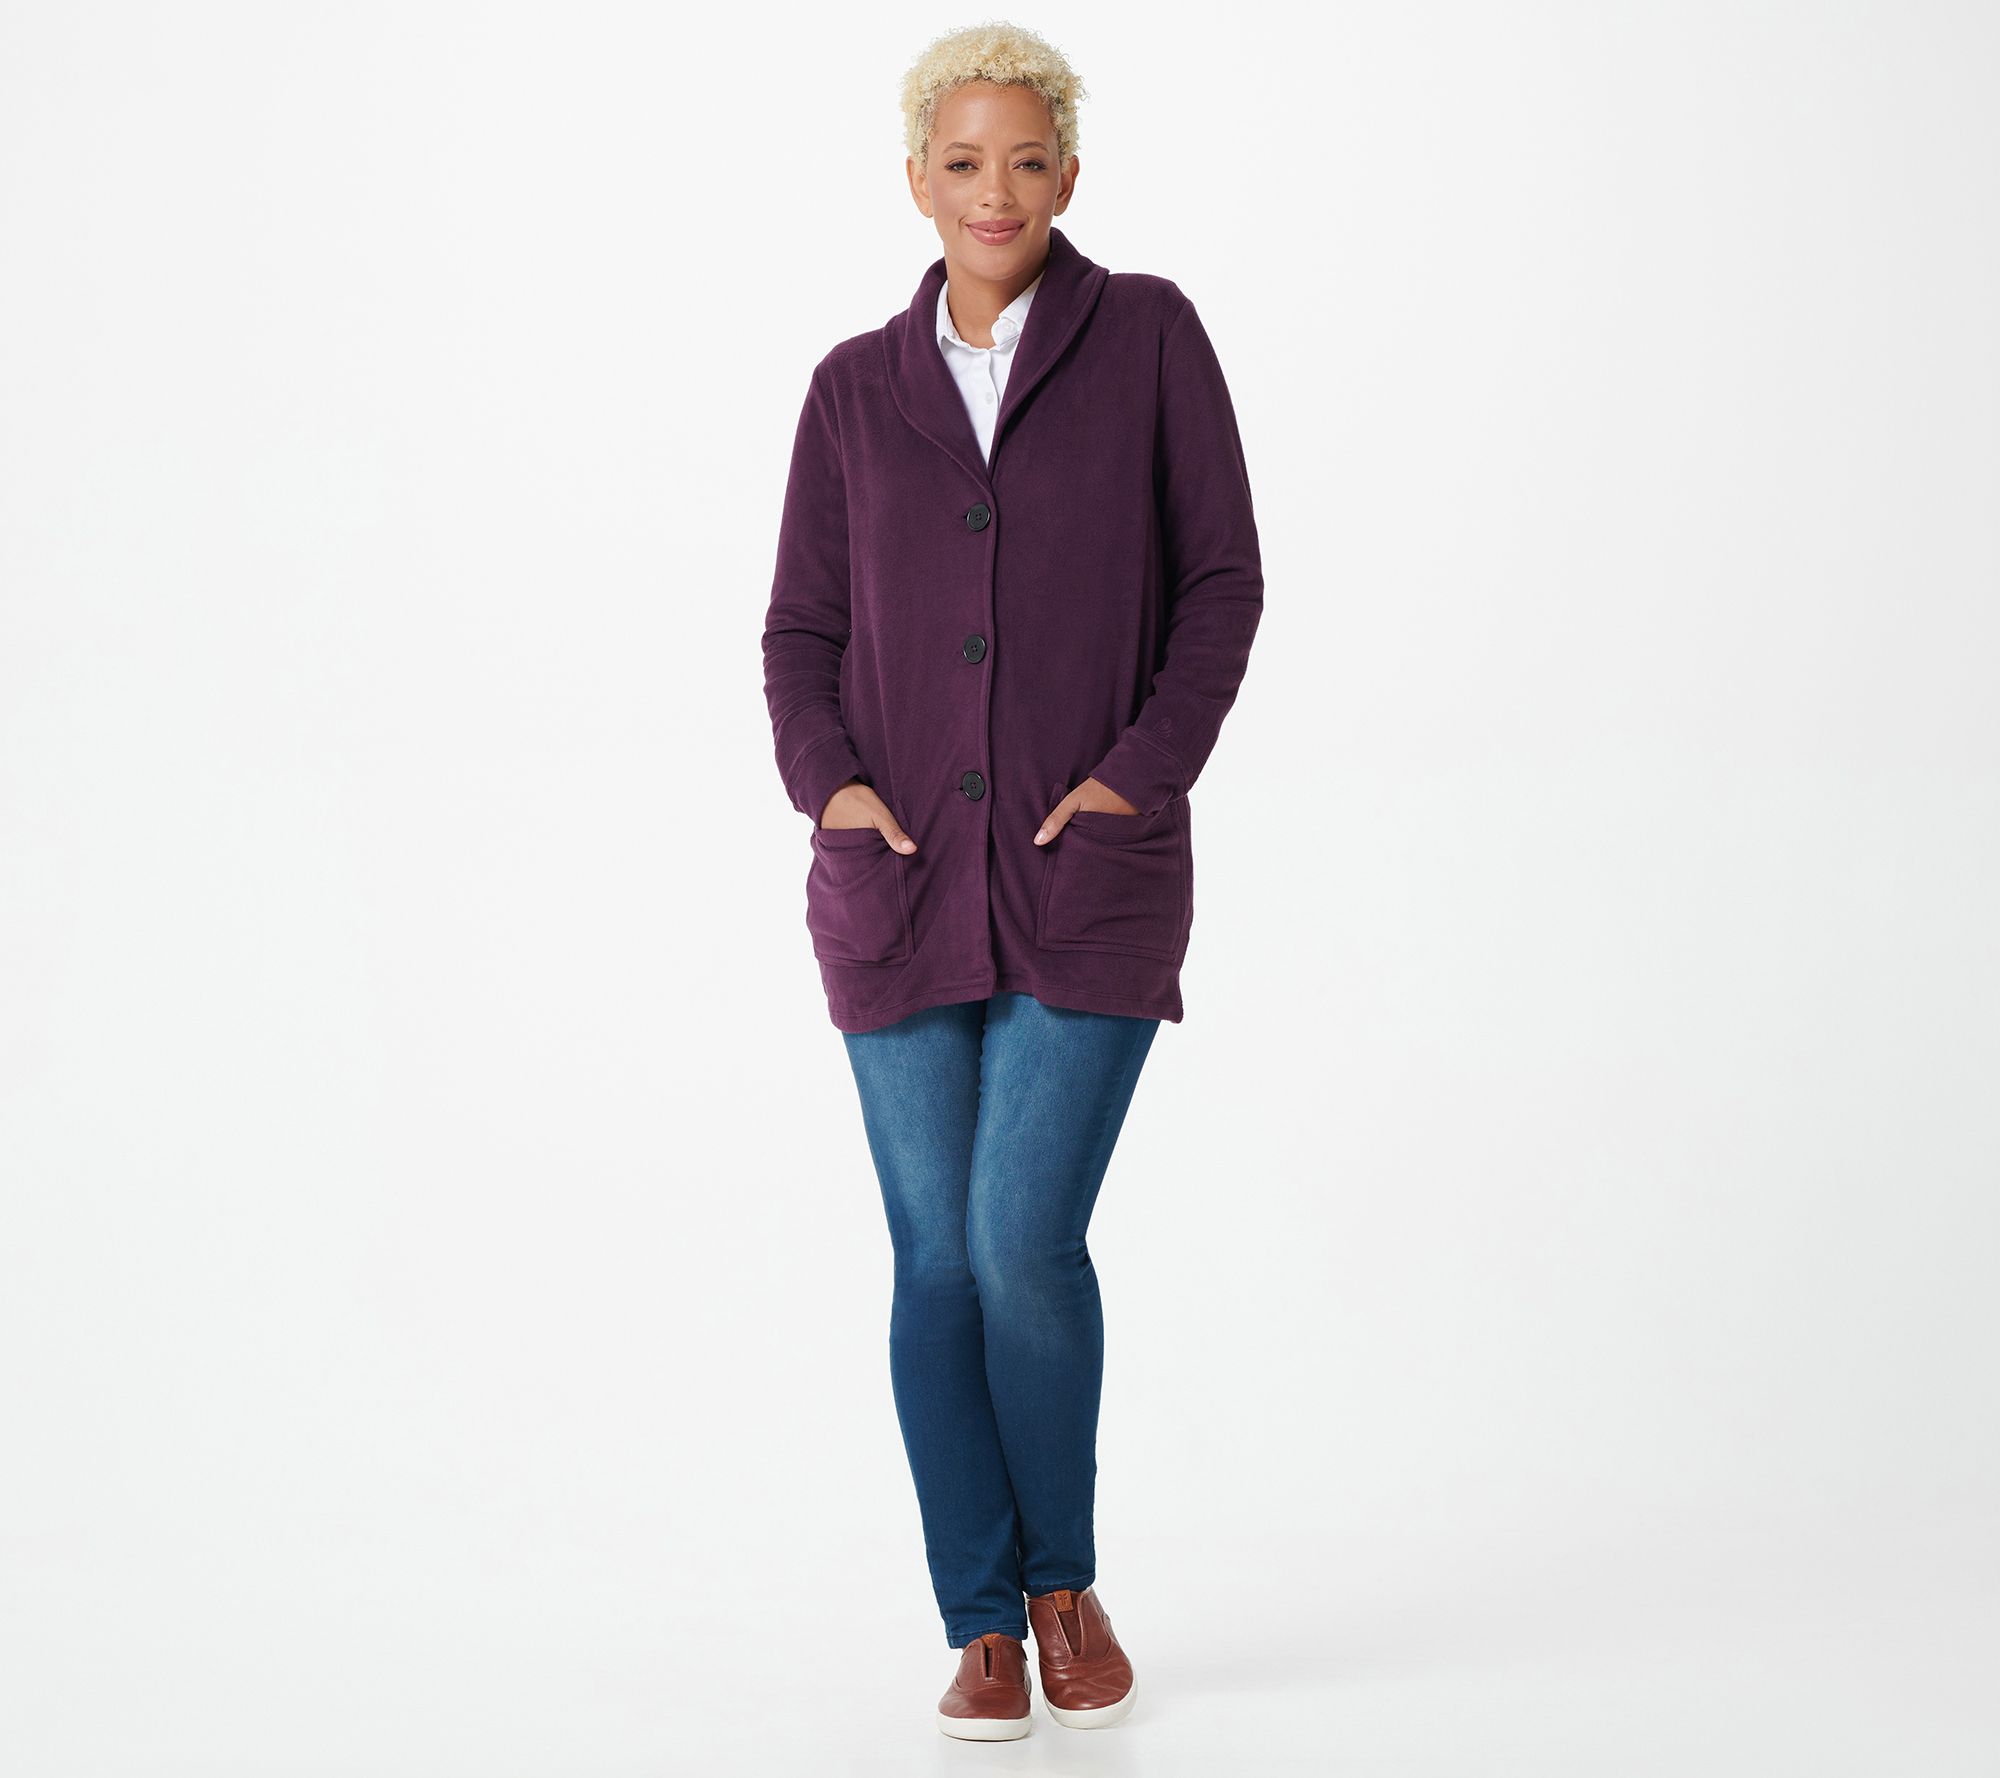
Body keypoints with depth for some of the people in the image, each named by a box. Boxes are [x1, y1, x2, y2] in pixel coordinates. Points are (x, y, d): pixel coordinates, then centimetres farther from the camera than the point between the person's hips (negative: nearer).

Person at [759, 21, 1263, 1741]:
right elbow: (803, 630, 10)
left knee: (1026, 1242, -10)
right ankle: (982, 1629, 16)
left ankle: (1064, 1580, 16)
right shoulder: (858, 387, 9)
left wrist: (1141, 774, -10)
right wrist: (831, 780, -7)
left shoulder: (1147, 333, 2)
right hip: (903, 880, 3)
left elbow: (1223, 581, 0)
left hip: (1091, 875, -2)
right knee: (937, 1263, 2)